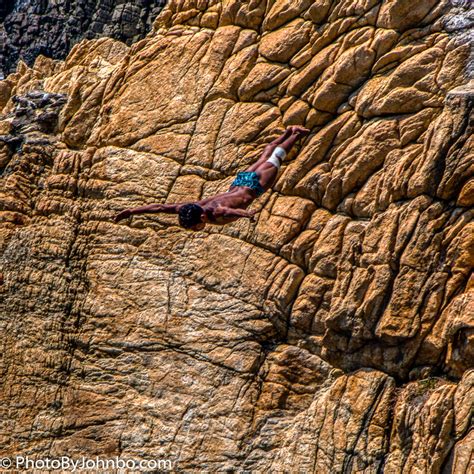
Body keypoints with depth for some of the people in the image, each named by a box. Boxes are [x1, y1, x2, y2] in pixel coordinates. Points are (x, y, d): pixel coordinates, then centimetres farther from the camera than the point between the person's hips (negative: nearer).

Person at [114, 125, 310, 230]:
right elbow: (161, 207, -27)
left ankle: (297, 134, 42)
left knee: (275, 158, 20)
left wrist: (246, 214, -88)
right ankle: (288, 132, 52)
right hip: (239, 181, 5)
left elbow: (232, 210, -66)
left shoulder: (216, 213, -42)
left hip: (253, 184, -5)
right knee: (264, 157, 29)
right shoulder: (192, 208, -26)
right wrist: (131, 211, -33)